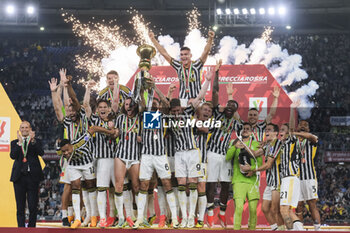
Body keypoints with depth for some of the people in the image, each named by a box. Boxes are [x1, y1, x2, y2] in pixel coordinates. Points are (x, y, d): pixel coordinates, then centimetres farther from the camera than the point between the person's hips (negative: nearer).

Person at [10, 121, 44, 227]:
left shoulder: (36, 142, 8)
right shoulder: (15, 143, 12)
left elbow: (41, 153, -11)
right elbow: (13, 156, -5)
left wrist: (33, 140, -23)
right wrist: (20, 142, -15)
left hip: (32, 177, -1)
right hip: (19, 177, 1)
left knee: (33, 206, 0)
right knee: (20, 206, 3)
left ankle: (31, 227, 10)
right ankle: (21, 227, 7)